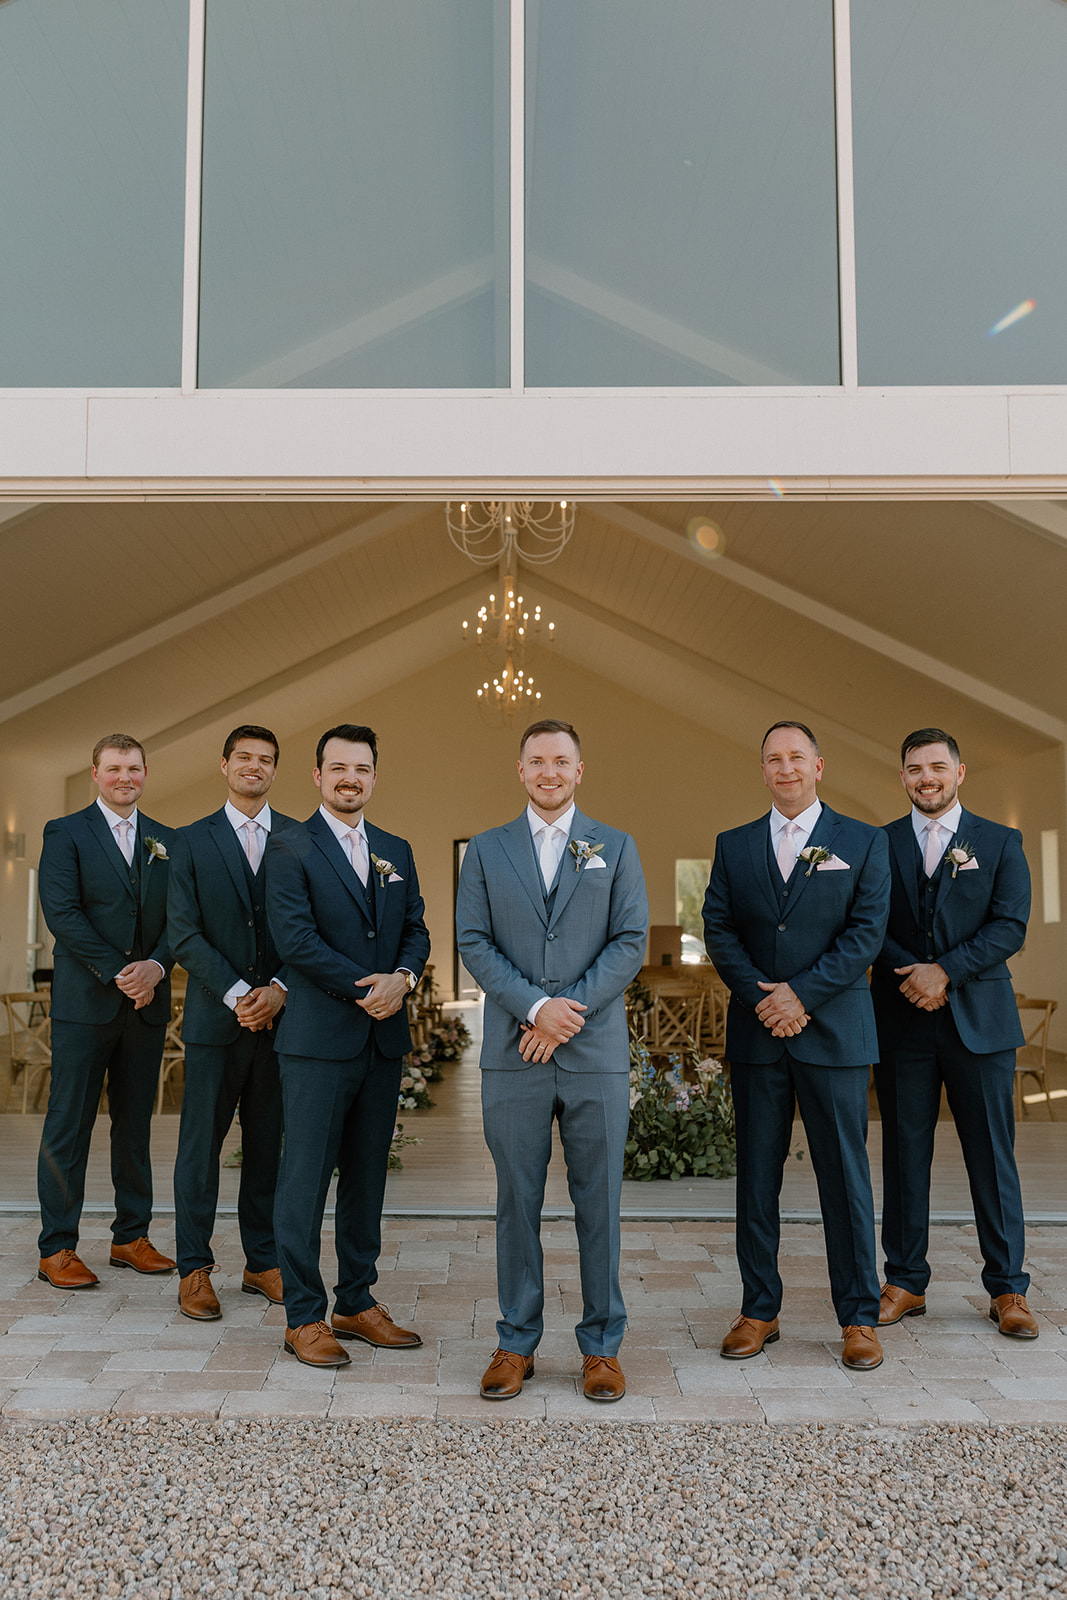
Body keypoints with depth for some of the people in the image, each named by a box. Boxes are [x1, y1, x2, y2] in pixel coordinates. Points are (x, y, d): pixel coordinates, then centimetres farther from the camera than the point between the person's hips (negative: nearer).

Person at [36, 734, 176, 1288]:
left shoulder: (166, 842, 13)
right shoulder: (65, 833, 0)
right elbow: (62, 913, -10)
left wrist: (155, 966, -11)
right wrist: (118, 973, -15)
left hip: (147, 1003, 4)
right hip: (85, 1003, -4)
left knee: (136, 1125, 11)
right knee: (68, 1126, 1)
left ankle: (131, 1237, 21)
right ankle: (56, 1250, 10)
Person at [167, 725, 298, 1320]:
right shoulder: (192, 842, 5)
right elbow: (184, 934, -2)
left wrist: (279, 989, -11)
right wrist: (236, 994, -12)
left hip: (280, 1017, 1)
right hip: (214, 1019, -1)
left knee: (269, 1144, 9)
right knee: (201, 1144, 5)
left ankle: (264, 1261, 21)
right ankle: (195, 1268, 18)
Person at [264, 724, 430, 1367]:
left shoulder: (397, 850, 14)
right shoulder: (290, 848, -3)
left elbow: (416, 929, 11)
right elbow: (295, 937, -13)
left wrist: (402, 977, -10)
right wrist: (366, 988, -14)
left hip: (385, 1038, 6)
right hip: (319, 1039, -5)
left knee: (368, 1177, 13)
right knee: (307, 1179, 1)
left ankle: (357, 1303, 26)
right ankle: (304, 1317, 14)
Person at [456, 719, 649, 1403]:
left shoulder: (616, 847, 7)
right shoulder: (486, 851, 9)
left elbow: (631, 942, 0)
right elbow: (474, 942, 1)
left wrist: (572, 1010, -11)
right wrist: (536, 1007, -13)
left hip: (598, 1053, 0)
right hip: (514, 1055, 1)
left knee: (600, 1202, 6)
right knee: (517, 1201, 8)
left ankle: (603, 1345, 21)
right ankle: (517, 1343, 22)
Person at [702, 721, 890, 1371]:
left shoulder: (864, 842, 4)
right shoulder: (734, 846, 10)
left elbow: (867, 933, -5)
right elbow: (718, 928, 3)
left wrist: (801, 993, -13)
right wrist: (760, 996, -11)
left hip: (835, 1031, -2)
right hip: (757, 1032, 2)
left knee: (846, 1175, 4)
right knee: (757, 1174, 8)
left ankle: (860, 1317, 17)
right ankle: (760, 1311, 20)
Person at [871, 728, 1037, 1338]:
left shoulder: (1001, 843, 6)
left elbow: (1010, 927, -4)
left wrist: (945, 971, -15)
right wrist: (913, 974, -13)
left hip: (979, 1020, -1)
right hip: (904, 1021, 1)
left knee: (992, 1157, 4)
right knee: (905, 1154, 7)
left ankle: (1008, 1288, 17)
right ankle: (906, 1282, 18)